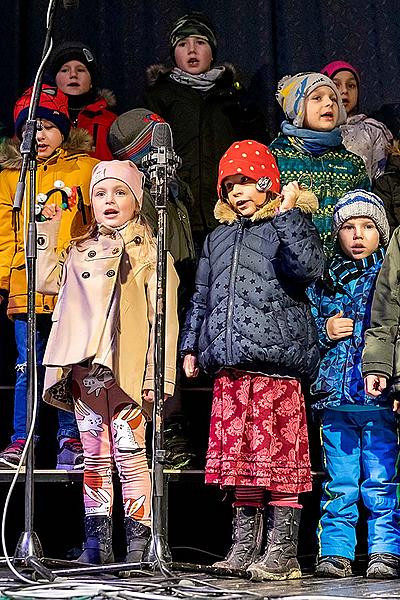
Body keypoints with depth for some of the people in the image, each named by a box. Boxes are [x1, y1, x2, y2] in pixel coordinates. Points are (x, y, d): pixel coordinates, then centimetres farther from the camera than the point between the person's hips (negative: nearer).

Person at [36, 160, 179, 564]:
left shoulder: (149, 253, 2)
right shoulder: (80, 252, 20)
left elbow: (164, 321, -2)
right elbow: (45, 280, 18)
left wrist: (157, 375, -10)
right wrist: (47, 232, 16)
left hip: (125, 370, -5)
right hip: (83, 370, 5)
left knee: (129, 456, -7)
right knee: (94, 458, 8)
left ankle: (138, 544, -3)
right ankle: (97, 542, 11)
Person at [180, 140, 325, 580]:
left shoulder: (286, 227, 5)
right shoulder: (218, 238, 24)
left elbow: (308, 267, -16)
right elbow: (201, 297, 28)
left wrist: (289, 213, -11)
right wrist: (191, 345, 20)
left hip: (274, 360, -6)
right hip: (228, 365, 6)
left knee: (279, 457, -8)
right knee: (238, 456, 8)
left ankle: (282, 553, -6)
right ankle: (244, 549, 14)